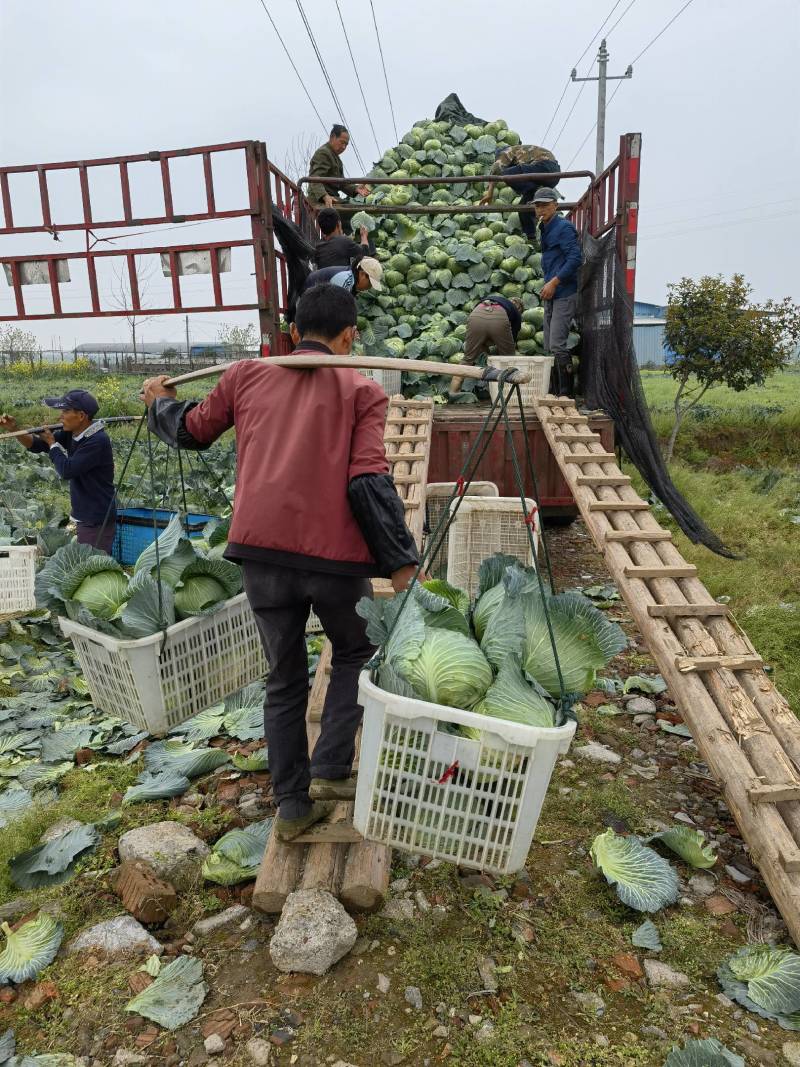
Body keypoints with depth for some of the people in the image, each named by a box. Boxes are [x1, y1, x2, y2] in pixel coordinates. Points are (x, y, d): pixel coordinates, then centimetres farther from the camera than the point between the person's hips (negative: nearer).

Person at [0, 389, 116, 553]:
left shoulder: (98, 441, -21)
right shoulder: (71, 434, 5)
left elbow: (67, 470, -22)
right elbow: (37, 445, 14)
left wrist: (52, 442, -7)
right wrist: (13, 429, -2)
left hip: (98, 521, -9)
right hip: (84, 518, 9)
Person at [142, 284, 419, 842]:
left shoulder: (248, 374, 12)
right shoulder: (362, 390, 3)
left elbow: (193, 432, 24)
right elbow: (369, 483, -8)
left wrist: (162, 402, 45)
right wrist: (402, 564, -4)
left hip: (262, 552, 3)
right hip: (333, 553, -3)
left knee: (284, 680, 18)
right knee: (356, 655, 25)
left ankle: (293, 806, 28)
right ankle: (329, 771, 16)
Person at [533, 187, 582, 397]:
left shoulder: (564, 227, -9)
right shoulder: (545, 229, 19)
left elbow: (575, 258, -19)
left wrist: (554, 282, -20)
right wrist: (547, 286, 15)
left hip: (564, 294, -10)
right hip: (550, 295, 10)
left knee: (557, 345, -15)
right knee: (549, 347, 10)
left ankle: (567, 393, -9)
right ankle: (557, 391, 16)